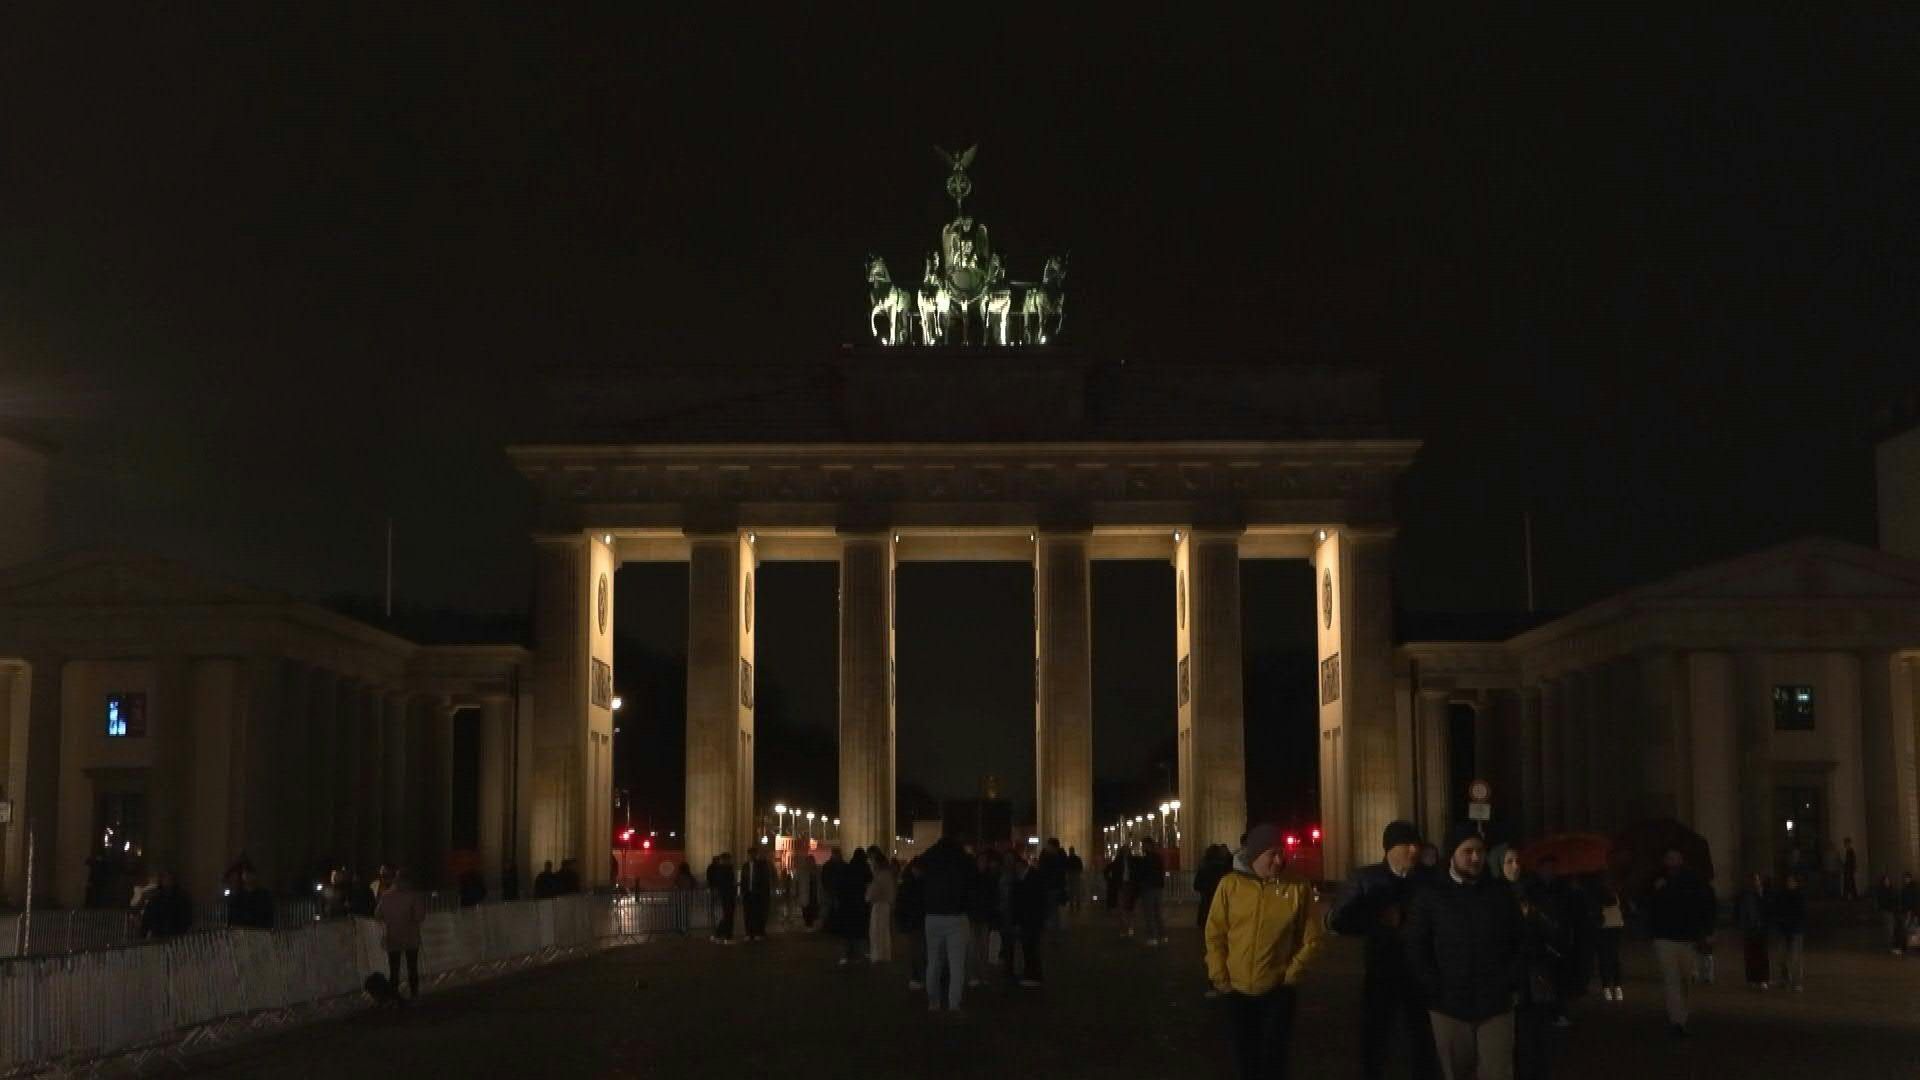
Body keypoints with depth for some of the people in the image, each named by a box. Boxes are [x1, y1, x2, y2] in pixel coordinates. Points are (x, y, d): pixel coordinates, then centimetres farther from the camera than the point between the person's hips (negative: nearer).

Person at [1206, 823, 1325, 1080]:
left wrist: (1291, 974, -5)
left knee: (1274, 1057, 3)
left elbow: (1311, 938, -2)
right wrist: (1219, 977, -1)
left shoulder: (1298, 887, -8)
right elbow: (1214, 934, 0)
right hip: (1237, 990, 2)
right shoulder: (1231, 884, -6)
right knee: (1245, 1054, 17)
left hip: (1277, 991, -1)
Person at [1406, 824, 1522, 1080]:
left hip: (1495, 1005, 1)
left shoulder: (1501, 894, 10)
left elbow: (1520, 944, 13)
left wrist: (1511, 984, 0)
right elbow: (1415, 949, 0)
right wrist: (1436, 991, -8)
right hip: (1448, 1006, -1)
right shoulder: (1430, 896, 3)